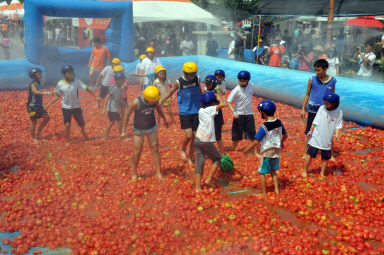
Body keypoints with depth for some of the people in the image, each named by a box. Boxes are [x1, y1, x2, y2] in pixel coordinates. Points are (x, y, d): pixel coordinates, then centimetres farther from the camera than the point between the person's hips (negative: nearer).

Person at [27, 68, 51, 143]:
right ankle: (33, 137, 17)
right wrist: (44, 93, -51)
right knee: (33, 122, 1)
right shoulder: (33, 84, -16)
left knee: (47, 117, 4)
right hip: (32, 107, -8)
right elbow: (35, 91, -37)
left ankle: (38, 133, 18)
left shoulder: (38, 83, 10)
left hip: (39, 106, 8)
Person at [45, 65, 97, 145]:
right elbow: (58, 96, 5)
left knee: (81, 123, 8)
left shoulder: (77, 81, -9)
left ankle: (83, 131, 43)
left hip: (76, 106, 0)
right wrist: (49, 104, 1)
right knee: (67, 124, -5)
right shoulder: (60, 84, -6)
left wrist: (95, 97, -20)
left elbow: (86, 89, -13)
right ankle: (67, 141, 13)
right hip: (66, 107, 0)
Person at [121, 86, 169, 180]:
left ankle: (159, 173, 11)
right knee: (137, 153, 1)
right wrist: (123, 130, -12)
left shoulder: (155, 100, -15)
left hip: (152, 128, 3)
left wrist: (165, 119, 21)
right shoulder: (136, 102, -27)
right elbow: (127, 114, -15)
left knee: (155, 150, 2)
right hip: (138, 130, -3)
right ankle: (134, 173, 21)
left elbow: (158, 108, 8)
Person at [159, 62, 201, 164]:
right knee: (188, 135, -12)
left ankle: (190, 157, 22)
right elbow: (170, 93, 4)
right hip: (184, 112, -3)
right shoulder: (178, 82, -8)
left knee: (195, 136, 5)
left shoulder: (197, 79, -1)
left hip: (196, 111, 3)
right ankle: (182, 150, 19)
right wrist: (159, 102, 1)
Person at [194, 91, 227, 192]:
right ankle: (209, 179, 10)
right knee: (217, 159, 16)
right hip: (206, 141, -6)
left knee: (199, 163, 8)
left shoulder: (201, 110, 10)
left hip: (197, 139, 6)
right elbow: (223, 104, -19)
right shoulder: (211, 109, -9)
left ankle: (197, 187, 9)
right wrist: (219, 97, -1)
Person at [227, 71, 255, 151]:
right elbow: (228, 101, -15)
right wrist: (234, 112, -27)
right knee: (237, 136, 6)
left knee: (252, 134, 5)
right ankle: (233, 149, 27)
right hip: (239, 114, -3)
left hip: (249, 114, 3)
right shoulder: (236, 90, -14)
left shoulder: (251, 87, -2)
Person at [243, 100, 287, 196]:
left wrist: (247, 149, -10)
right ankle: (276, 189, 23)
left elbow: (257, 141, -21)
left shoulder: (264, 127, -21)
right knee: (273, 171, 22)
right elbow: (285, 135, 12)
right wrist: (281, 142, 32)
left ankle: (264, 192, 12)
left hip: (266, 153, -6)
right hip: (276, 151, 7)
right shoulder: (279, 123, -2)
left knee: (262, 172, 7)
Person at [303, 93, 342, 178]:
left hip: (327, 139, 1)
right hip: (316, 137, -1)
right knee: (310, 154, 5)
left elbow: (338, 125, -5)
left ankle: (322, 173, 29)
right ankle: (305, 170, 21)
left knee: (325, 158, 11)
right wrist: (310, 131, -4)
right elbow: (315, 121, -3)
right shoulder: (322, 108, -9)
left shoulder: (339, 112, -8)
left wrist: (337, 134, -21)